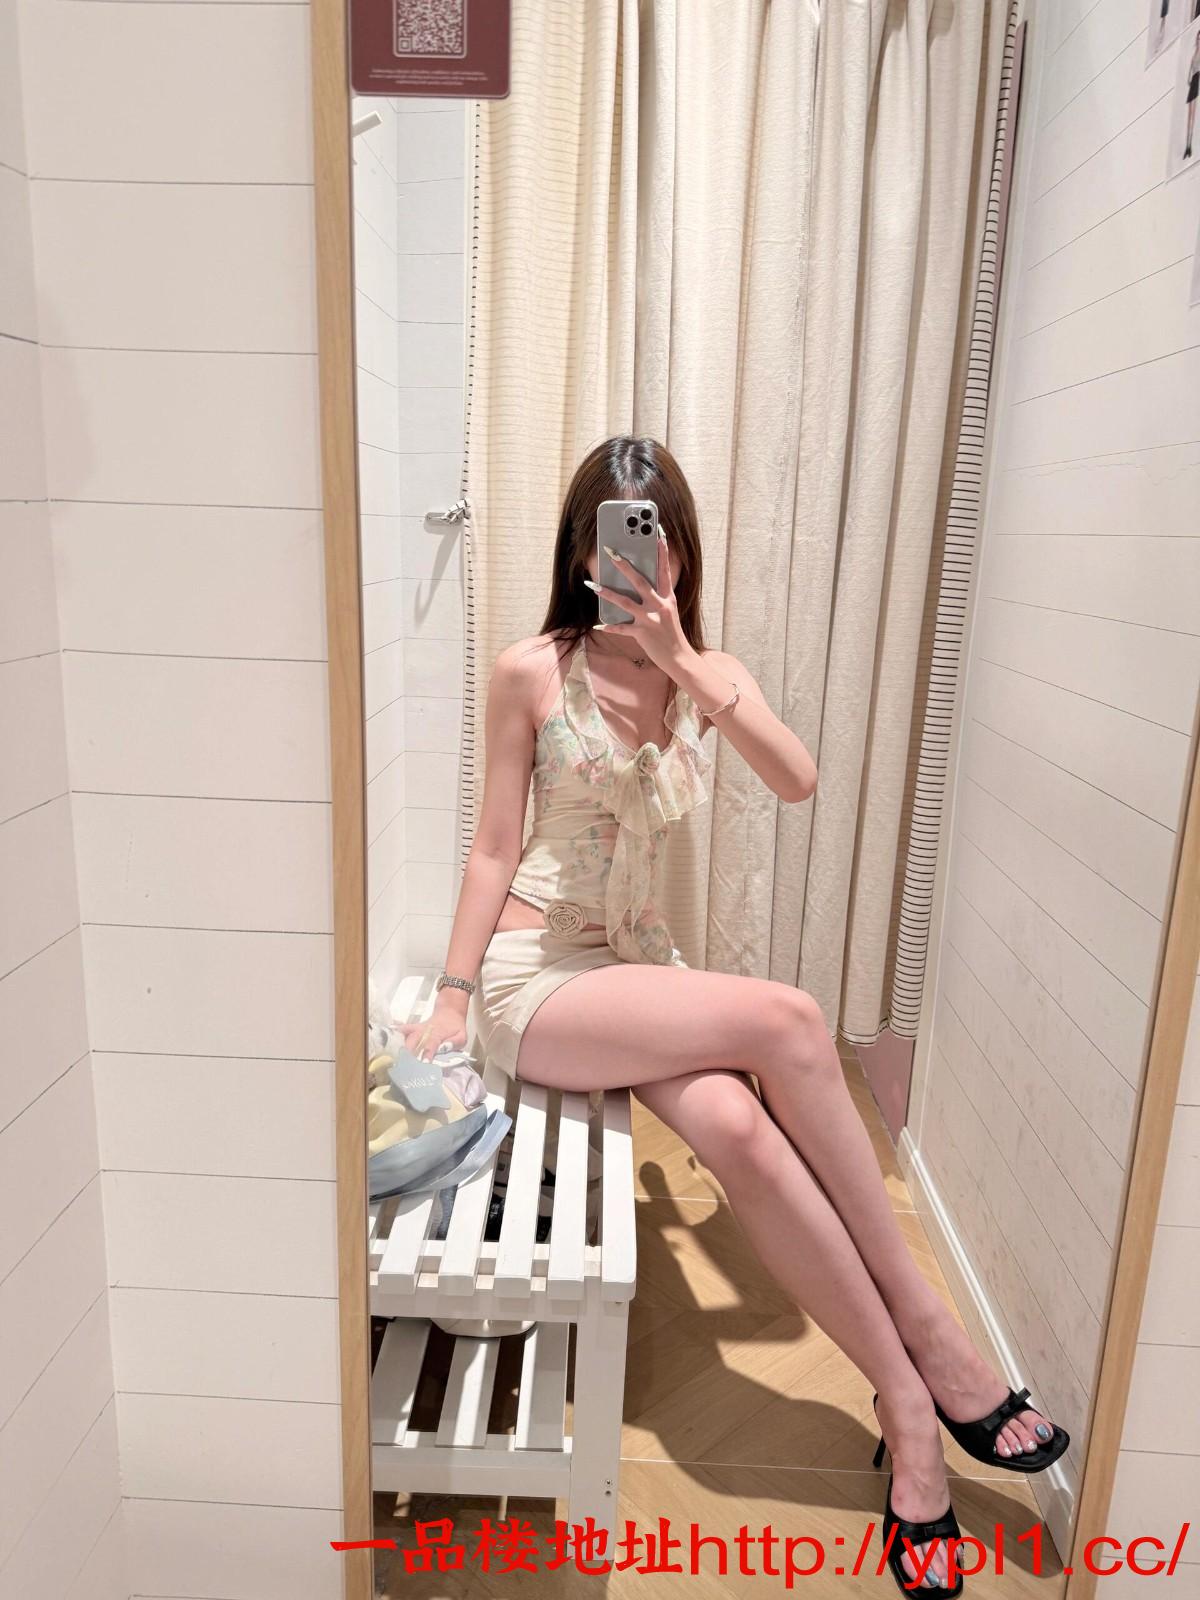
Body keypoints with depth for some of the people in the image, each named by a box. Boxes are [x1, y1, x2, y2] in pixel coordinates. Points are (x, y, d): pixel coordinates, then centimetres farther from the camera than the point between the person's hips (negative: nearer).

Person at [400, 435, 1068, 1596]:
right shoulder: (530, 671, -4)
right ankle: (926, 1338, -14)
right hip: (534, 975, -4)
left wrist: (685, 663, -21)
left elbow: (799, 783, -13)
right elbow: (494, 846, -1)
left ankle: (905, 1410, -13)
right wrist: (450, 999, -5)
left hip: (642, 967, 4)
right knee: (785, 1022, -27)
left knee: (738, 1129, -29)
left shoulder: (709, 674, 7)